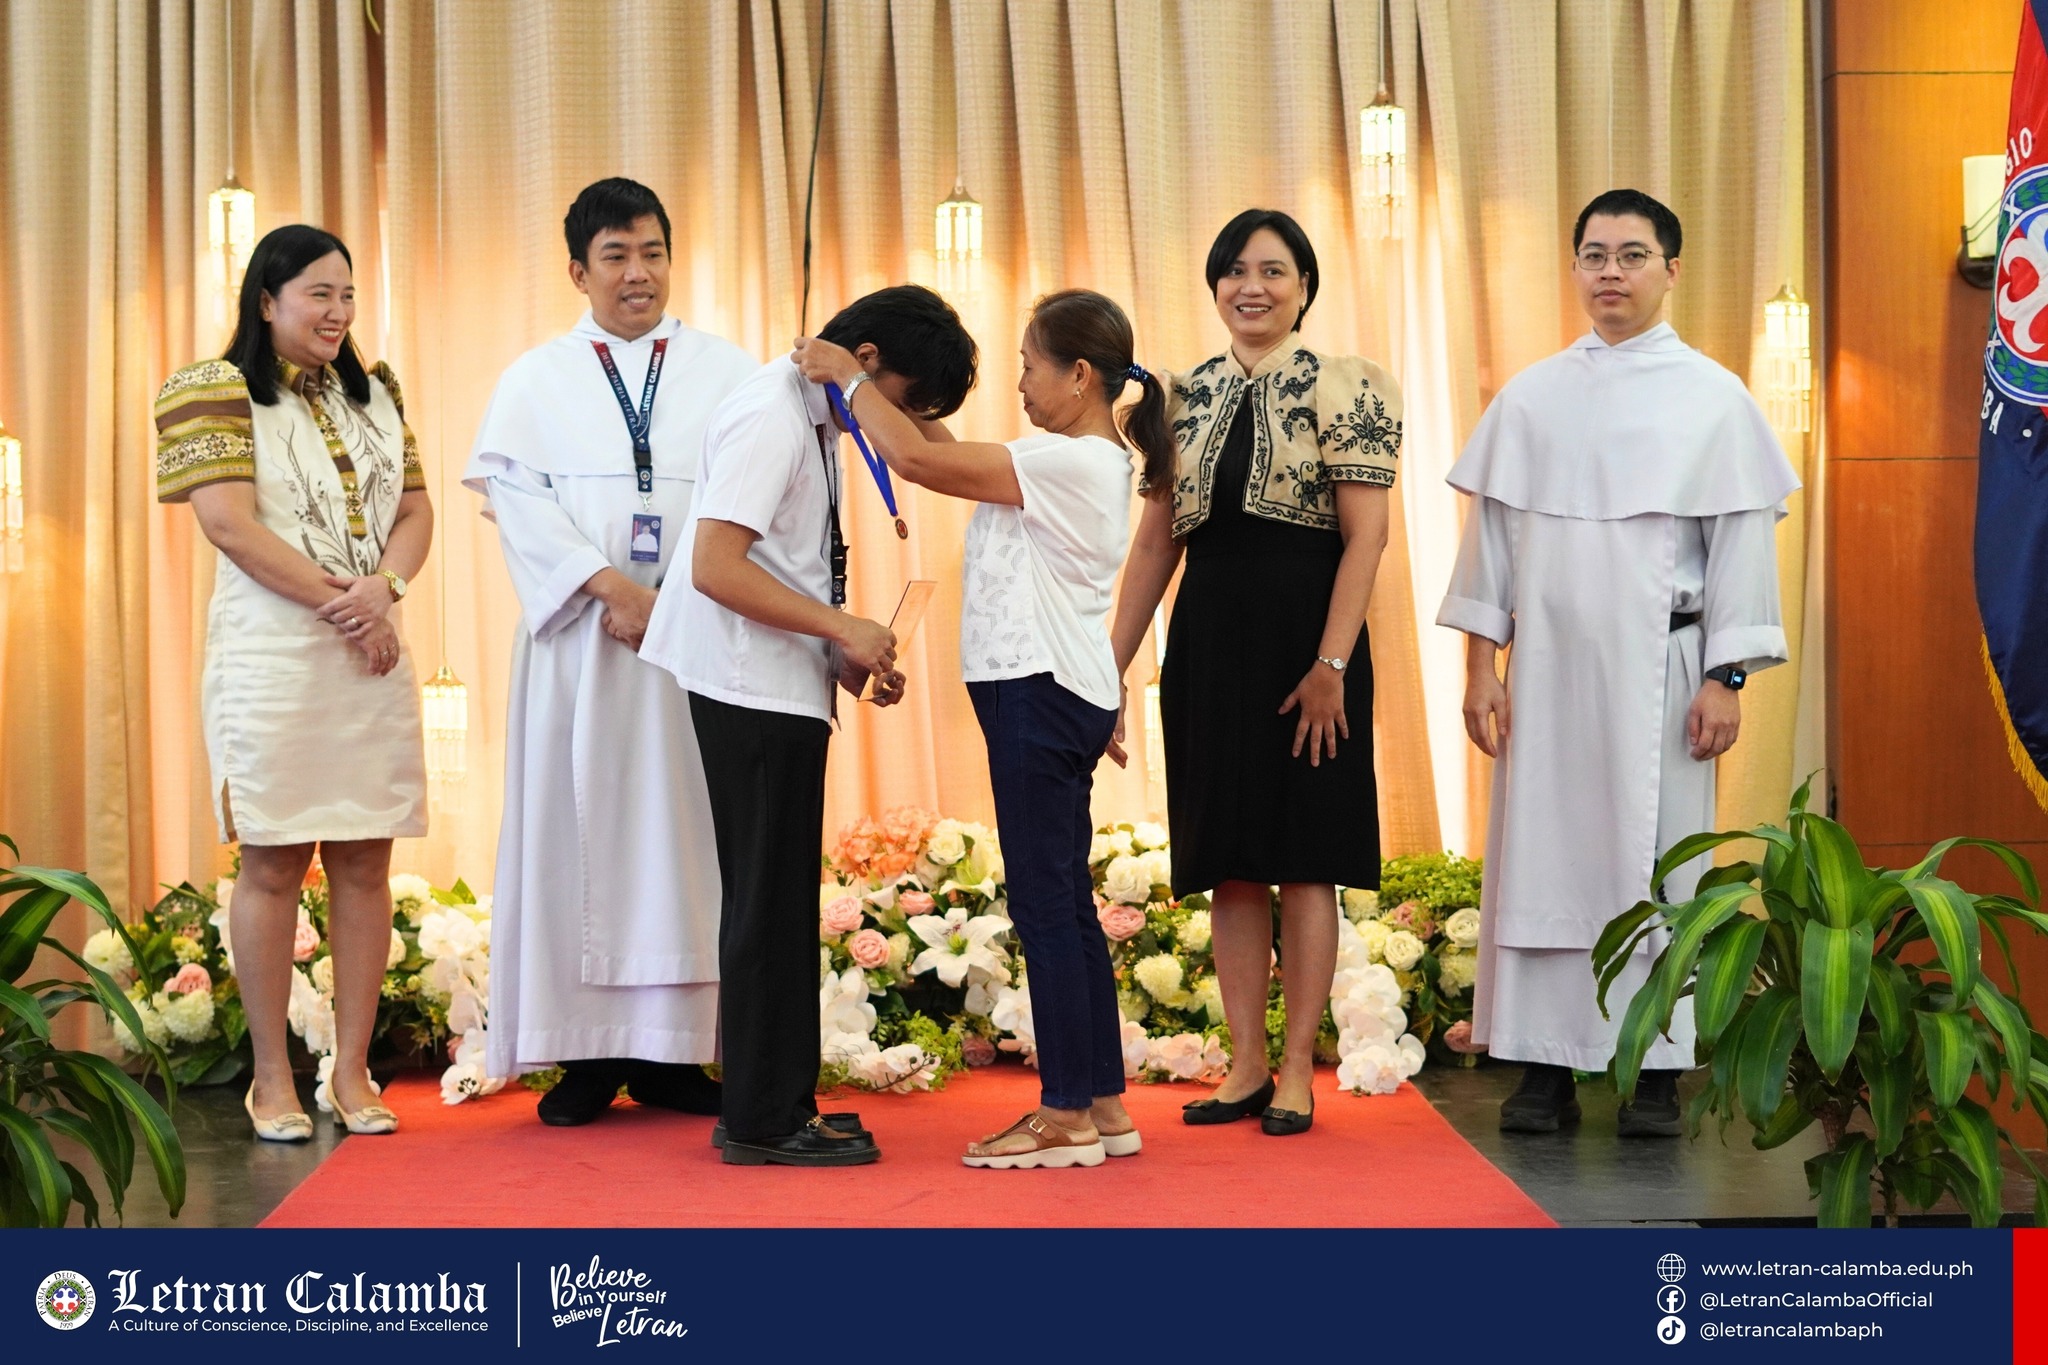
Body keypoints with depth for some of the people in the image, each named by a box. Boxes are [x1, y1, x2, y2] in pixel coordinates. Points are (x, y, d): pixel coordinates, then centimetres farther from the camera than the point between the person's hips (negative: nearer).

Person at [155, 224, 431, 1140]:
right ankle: (271, 1079, 5)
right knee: (274, 863, -3)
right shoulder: (217, 393, -1)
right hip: (272, 654, -5)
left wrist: (384, 589, -9)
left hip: (373, 654, 5)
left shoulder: (373, 394, 16)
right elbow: (229, 521, -11)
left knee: (365, 861, 3)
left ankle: (352, 1069, 10)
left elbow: (415, 510, 12)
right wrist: (339, 603, -12)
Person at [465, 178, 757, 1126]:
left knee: (686, 826, 1)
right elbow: (516, 497, -3)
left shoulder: (724, 371, 10)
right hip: (579, 641, 0)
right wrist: (608, 584, -16)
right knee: (579, 825, -1)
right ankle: (589, 1051, 5)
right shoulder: (537, 379, 10)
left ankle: (672, 1047, 7)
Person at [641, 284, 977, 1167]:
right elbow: (716, 568, -24)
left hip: (785, 689, 10)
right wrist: (844, 629, -18)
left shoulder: (814, 418, 12)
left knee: (781, 903, 14)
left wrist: (846, 657, 6)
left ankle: (778, 1106, 23)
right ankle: (764, 1122, 6)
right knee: (769, 903, -3)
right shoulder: (771, 417, -17)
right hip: (753, 694, -10)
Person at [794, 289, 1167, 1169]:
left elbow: (919, 461, -19)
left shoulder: (1068, 463, -17)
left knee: (1044, 903, -5)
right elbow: (948, 455, 18)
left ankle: (1065, 1114, 2)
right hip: (1062, 697, 10)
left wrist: (848, 376, -6)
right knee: (1066, 902, 12)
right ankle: (1102, 1104, 17)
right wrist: (879, 388, 11)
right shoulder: (1084, 462, 14)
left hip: (1040, 695, -10)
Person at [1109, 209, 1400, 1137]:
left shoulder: (1345, 388, -4)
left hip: (1304, 640, -5)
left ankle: (1297, 1074, 11)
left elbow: (1364, 537, -10)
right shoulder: (1185, 396, 10)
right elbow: (1156, 541, 12)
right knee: (1230, 860, 9)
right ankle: (1247, 1067, 18)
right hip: (1207, 643, 5)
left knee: (1302, 858, 2)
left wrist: (1331, 666, -17)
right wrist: (1112, 667, 8)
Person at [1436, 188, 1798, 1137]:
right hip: (1545, 662, 2)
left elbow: (1741, 543, 1)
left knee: (1655, 856, 0)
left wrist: (1726, 678, -6)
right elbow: (1492, 532, 10)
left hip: (1657, 667, -2)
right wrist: (1480, 663, 3)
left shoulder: (1714, 398, 3)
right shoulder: (1530, 399, 9)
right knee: (1540, 854, 2)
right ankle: (1543, 1066, 9)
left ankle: (1657, 1072, 8)